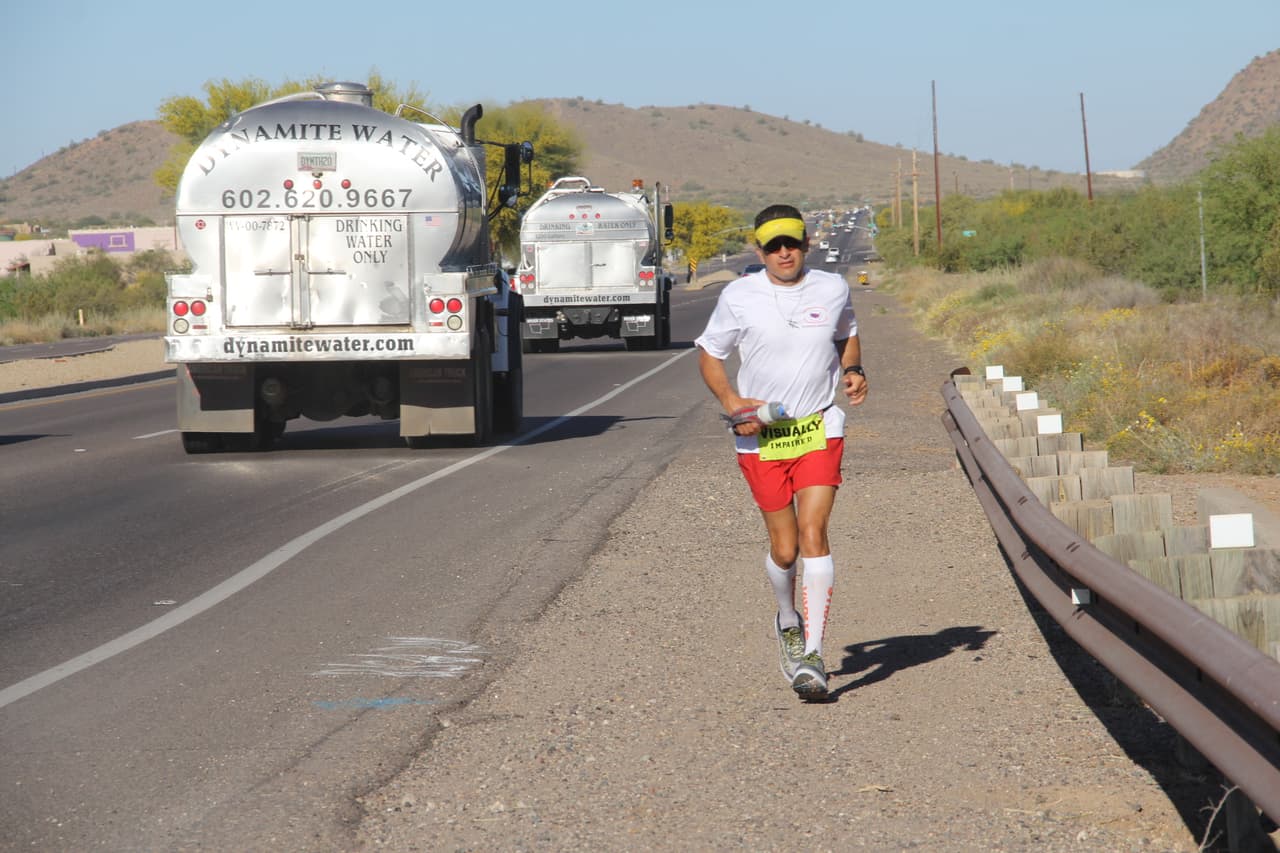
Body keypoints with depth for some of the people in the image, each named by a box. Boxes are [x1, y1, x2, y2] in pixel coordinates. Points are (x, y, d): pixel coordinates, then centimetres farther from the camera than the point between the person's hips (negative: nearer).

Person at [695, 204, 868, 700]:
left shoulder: (833, 290, 2)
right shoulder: (739, 297, -4)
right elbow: (709, 355, 6)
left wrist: (853, 372, 2)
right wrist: (730, 401, -10)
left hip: (819, 430, 0)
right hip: (760, 436, 0)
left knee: (813, 533, -15)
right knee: (783, 549, 3)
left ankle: (812, 657, -14)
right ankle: (788, 622, 37)